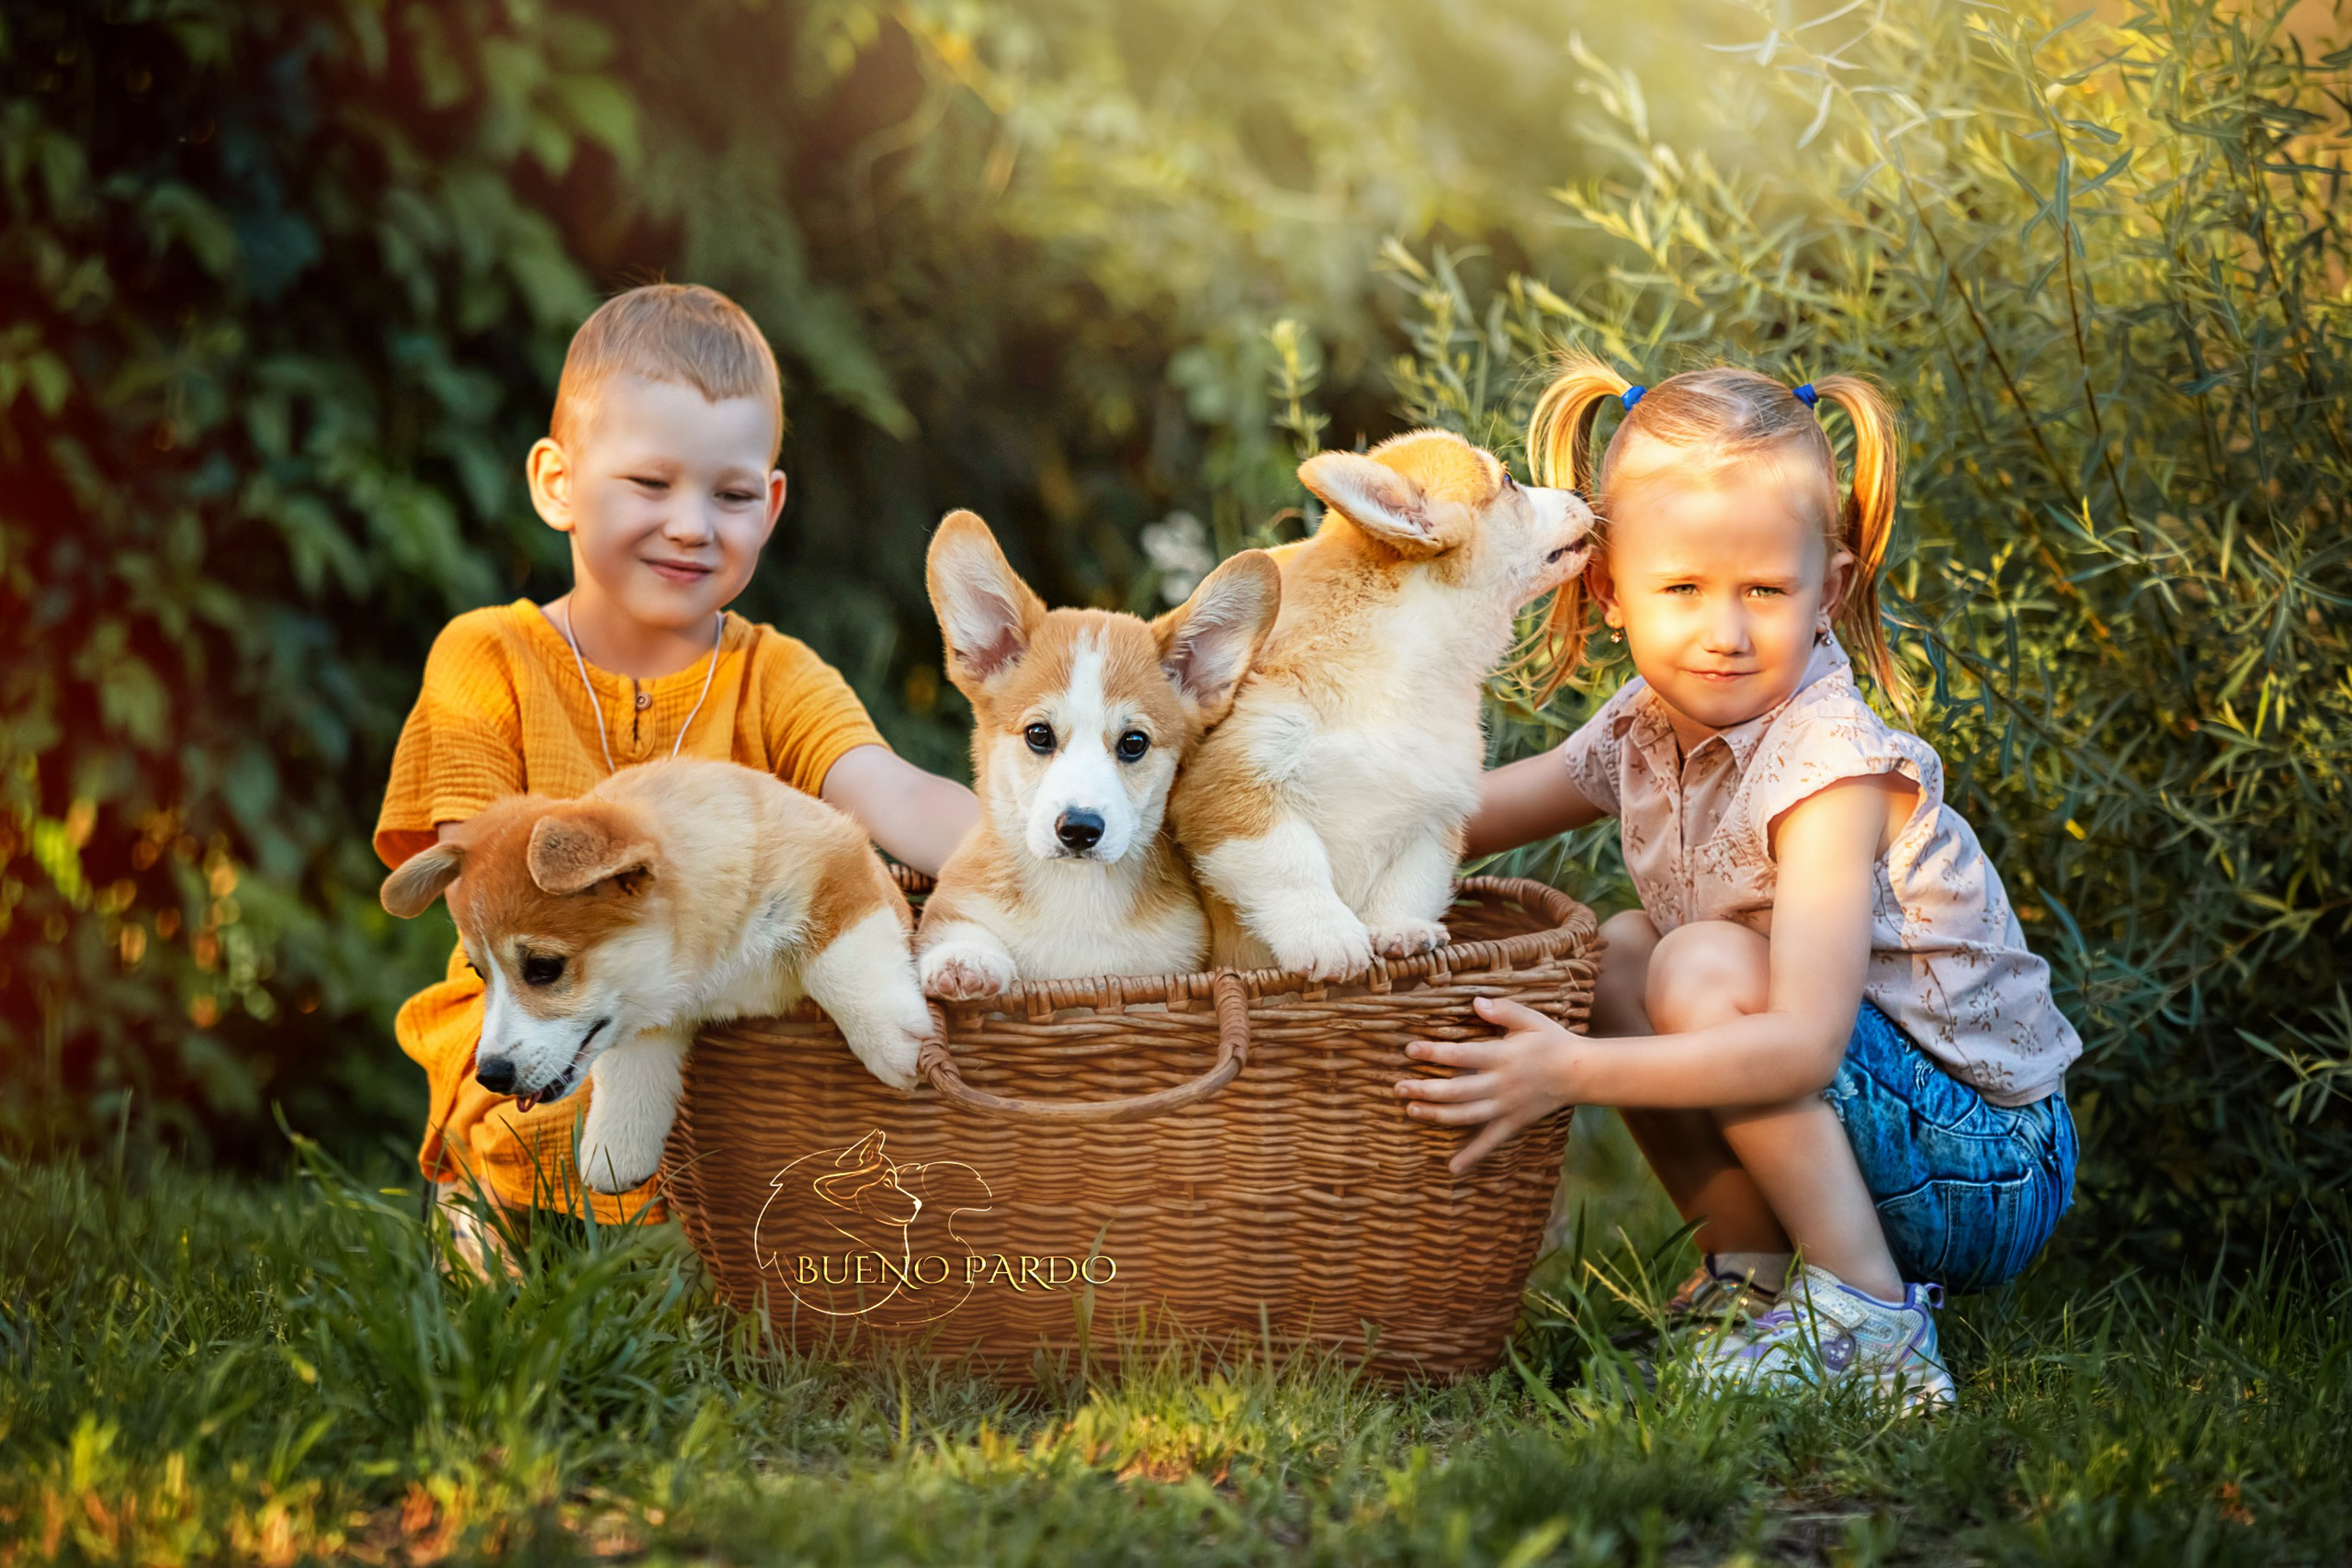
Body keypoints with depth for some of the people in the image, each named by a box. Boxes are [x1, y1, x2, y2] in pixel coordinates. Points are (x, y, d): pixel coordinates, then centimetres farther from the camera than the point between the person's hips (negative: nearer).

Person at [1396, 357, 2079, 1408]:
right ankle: (1751, 1267, 9)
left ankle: (1869, 1321, -17)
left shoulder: (1831, 767, -25)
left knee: (1705, 969, -23)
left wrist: (1576, 1071, -37)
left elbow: (1804, 1046, -33)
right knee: (1613, 953, 1)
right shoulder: (1647, 733, 0)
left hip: (1995, 1175, -8)